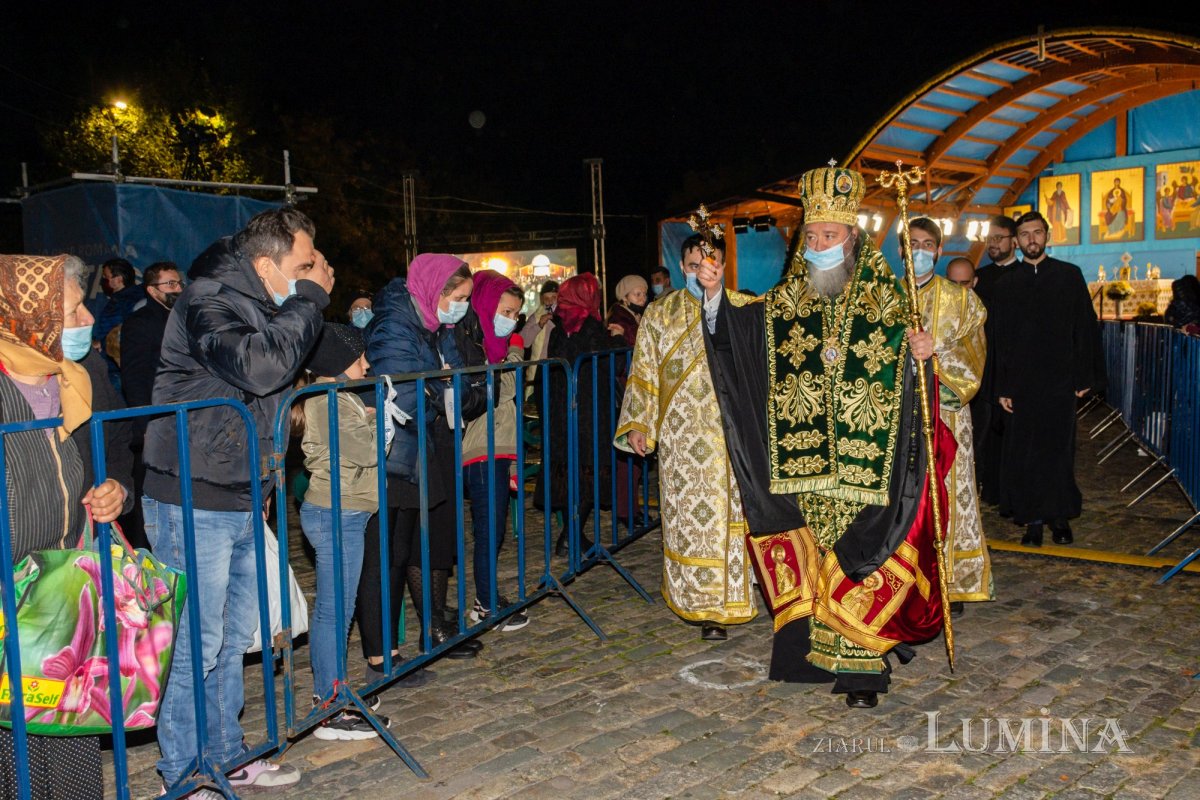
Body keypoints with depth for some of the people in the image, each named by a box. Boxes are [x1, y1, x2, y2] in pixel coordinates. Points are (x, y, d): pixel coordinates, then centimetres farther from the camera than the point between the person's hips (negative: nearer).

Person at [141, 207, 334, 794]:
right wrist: (310, 299, -21)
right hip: (193, 505, -9)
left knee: (236, 636, 17)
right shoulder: (206, 301, -15)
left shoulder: (264, 305, 13)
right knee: (197, 646, -1)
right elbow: (259, 366, -30)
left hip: (242, 502, 9)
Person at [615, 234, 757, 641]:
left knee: (730, 514, 0)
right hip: (681, 436, 0)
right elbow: (644, 372, 8)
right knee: (689, 514, 0)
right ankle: (703, 603, 9)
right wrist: (638, 423, 0)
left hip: (733, 433, 0)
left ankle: (722, 602, 14)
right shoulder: (660, 313, 8)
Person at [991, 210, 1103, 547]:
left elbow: (1086, 328, 4)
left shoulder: (1069, 275, 5)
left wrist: (1085, 377, -2)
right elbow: (1000, 339, 7)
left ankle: (1059, 517, 15)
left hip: (1059, 380, -1)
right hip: (1021, 384, 1)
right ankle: (1032, 519, 10)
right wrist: (1002, 388, 1)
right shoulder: (1007, 285, 8)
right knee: (1024, 452, 2)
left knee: (1058, 449, 3)